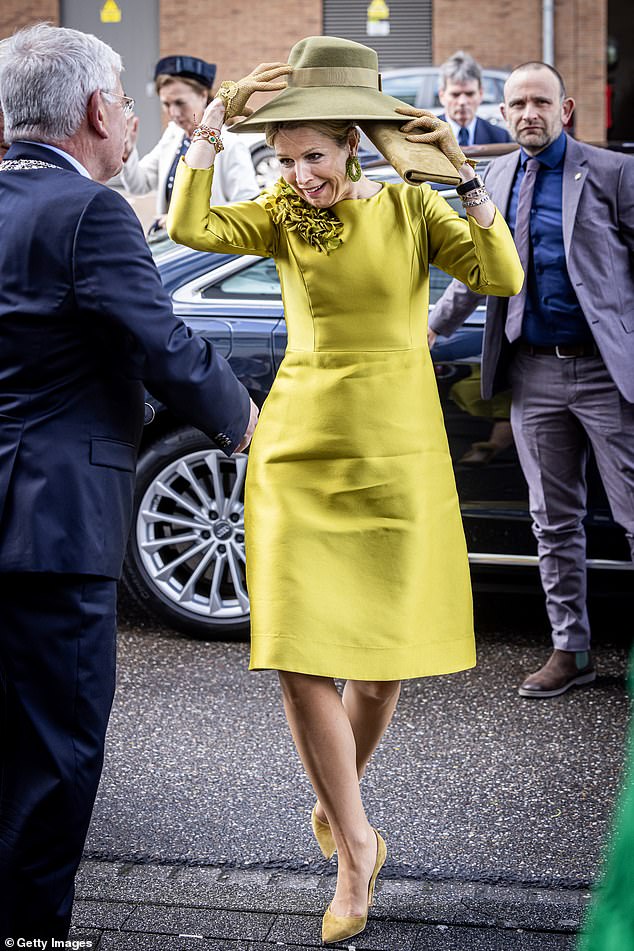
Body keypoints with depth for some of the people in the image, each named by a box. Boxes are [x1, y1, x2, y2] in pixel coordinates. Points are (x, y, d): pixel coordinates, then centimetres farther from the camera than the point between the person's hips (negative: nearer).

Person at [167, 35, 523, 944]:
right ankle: (357, 844, 8)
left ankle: (337, 805, 35)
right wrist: (215, 120, -16)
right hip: (297, 448, 1)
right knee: (297, 656, -7)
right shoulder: (282, 217, 3)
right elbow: (189, 227, -14)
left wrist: (465, 175, -21)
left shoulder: (410, 206, 0)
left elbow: (502, 276, -14)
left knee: (383, 652, 7)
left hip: (396, 452, 0)